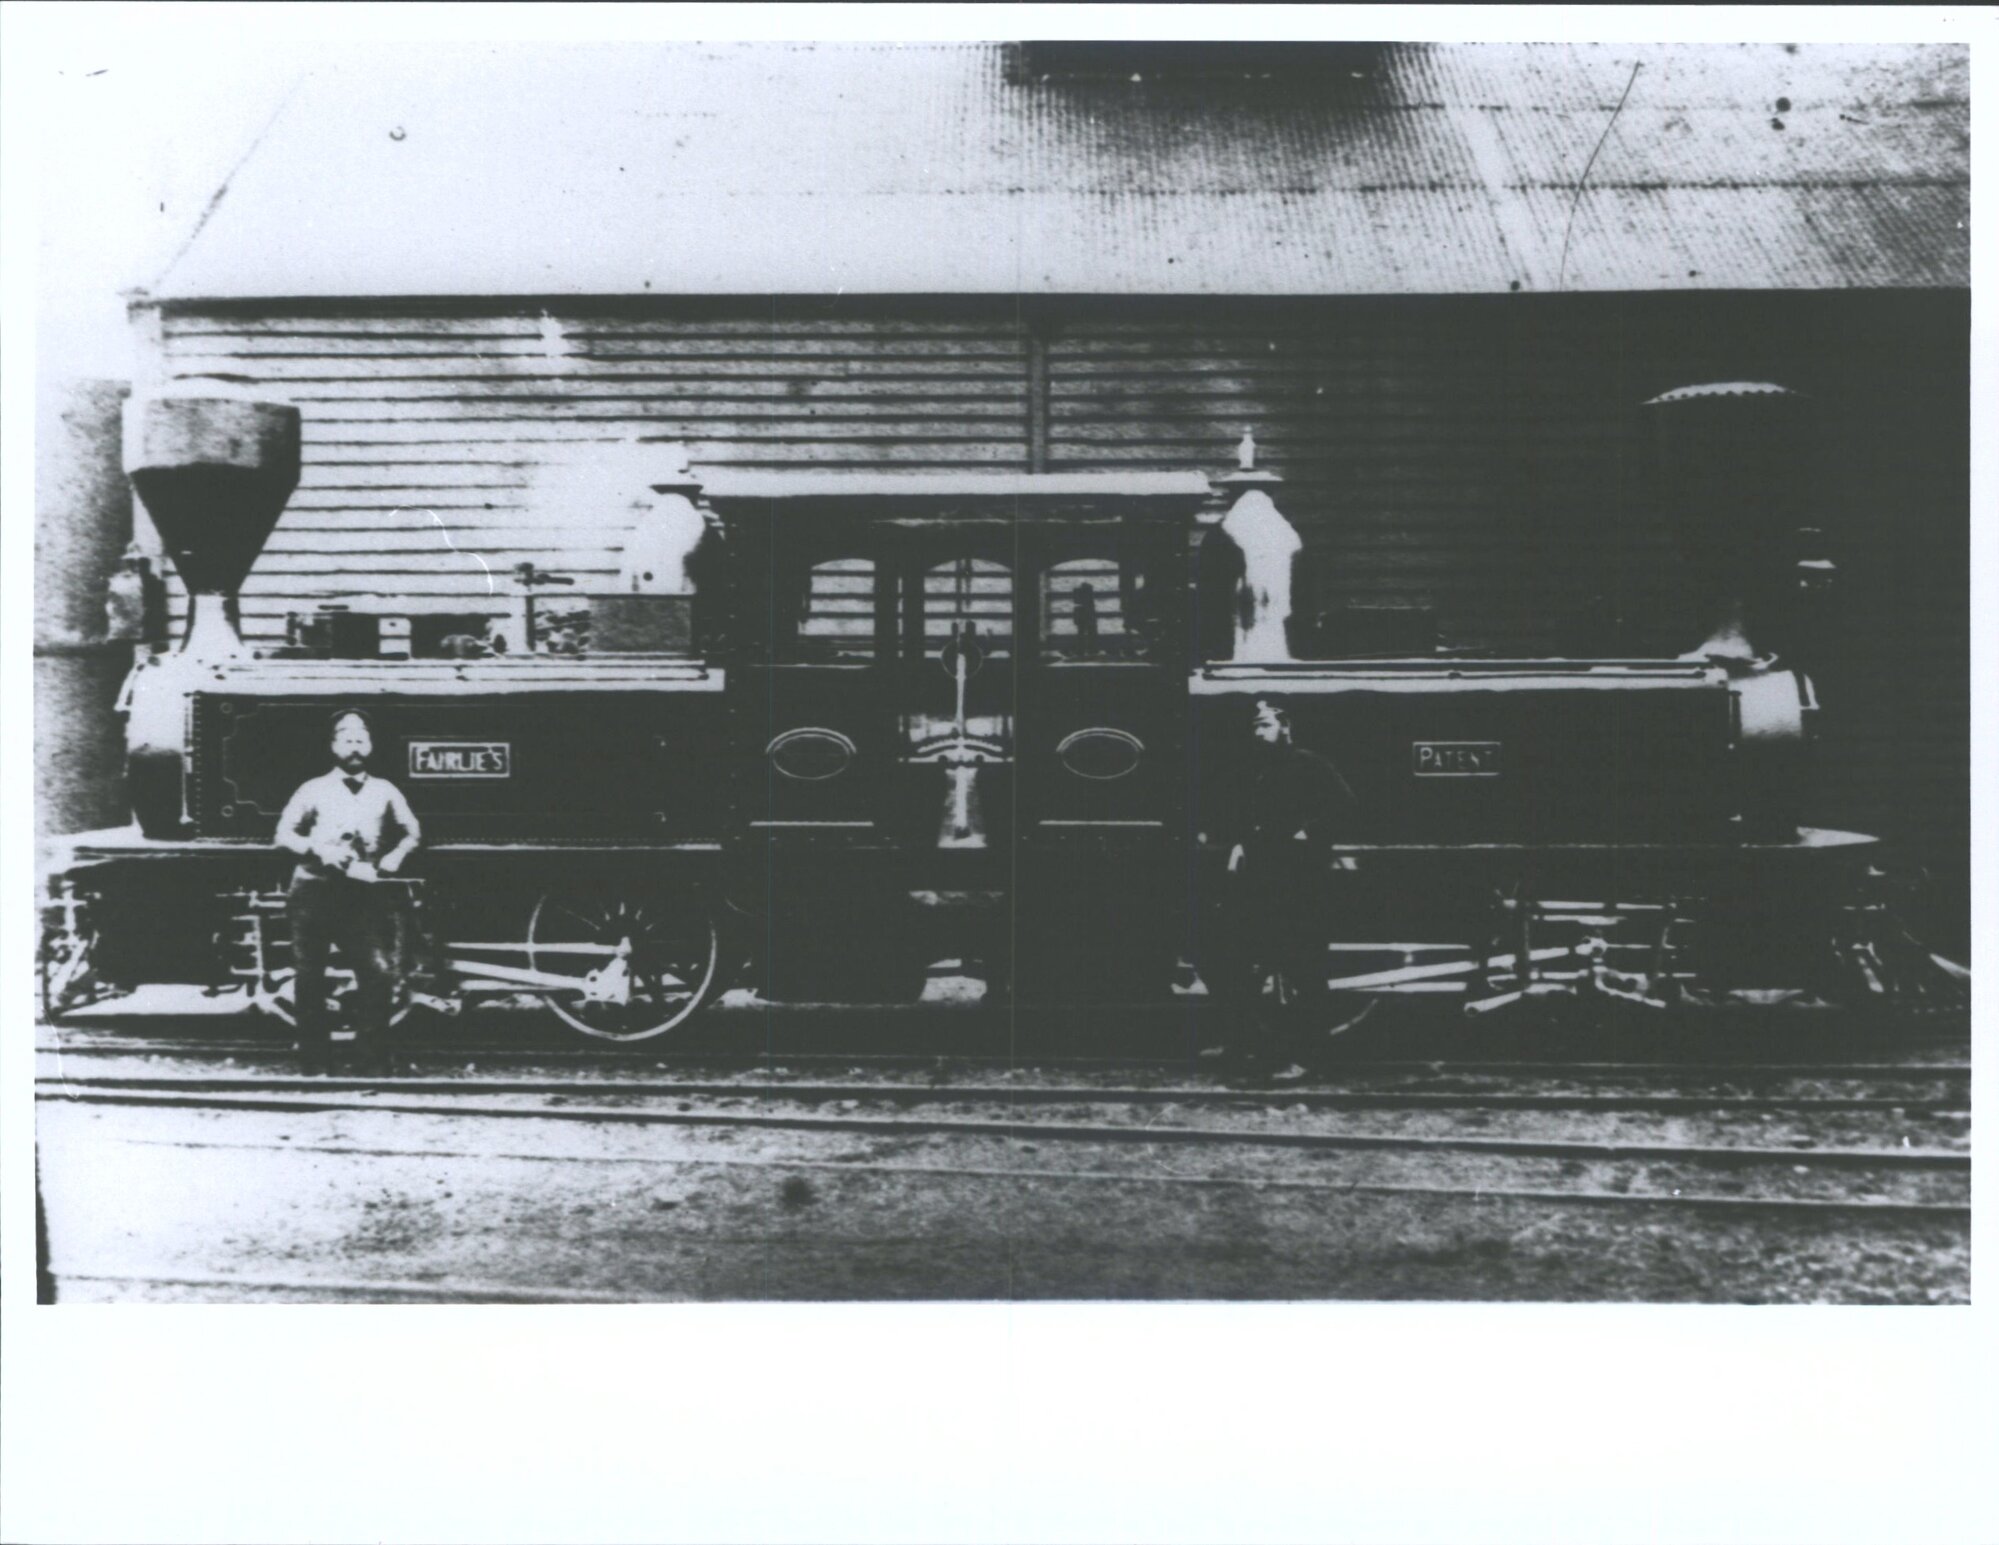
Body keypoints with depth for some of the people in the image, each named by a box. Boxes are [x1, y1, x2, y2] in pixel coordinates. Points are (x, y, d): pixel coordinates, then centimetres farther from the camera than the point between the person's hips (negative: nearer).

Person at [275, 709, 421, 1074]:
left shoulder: (385, 792, 14)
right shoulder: (314, 789, 9)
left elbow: (413, 832, 23)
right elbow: (284, 834, 6)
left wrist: (397, 854, 3)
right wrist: (316, 849, -12)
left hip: (363, 893, 0)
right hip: (314, 891, 0)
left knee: (379, 970, -13)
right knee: (310, 976, 3)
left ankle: (373, 1053, -2)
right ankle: (314, 1056, 14)